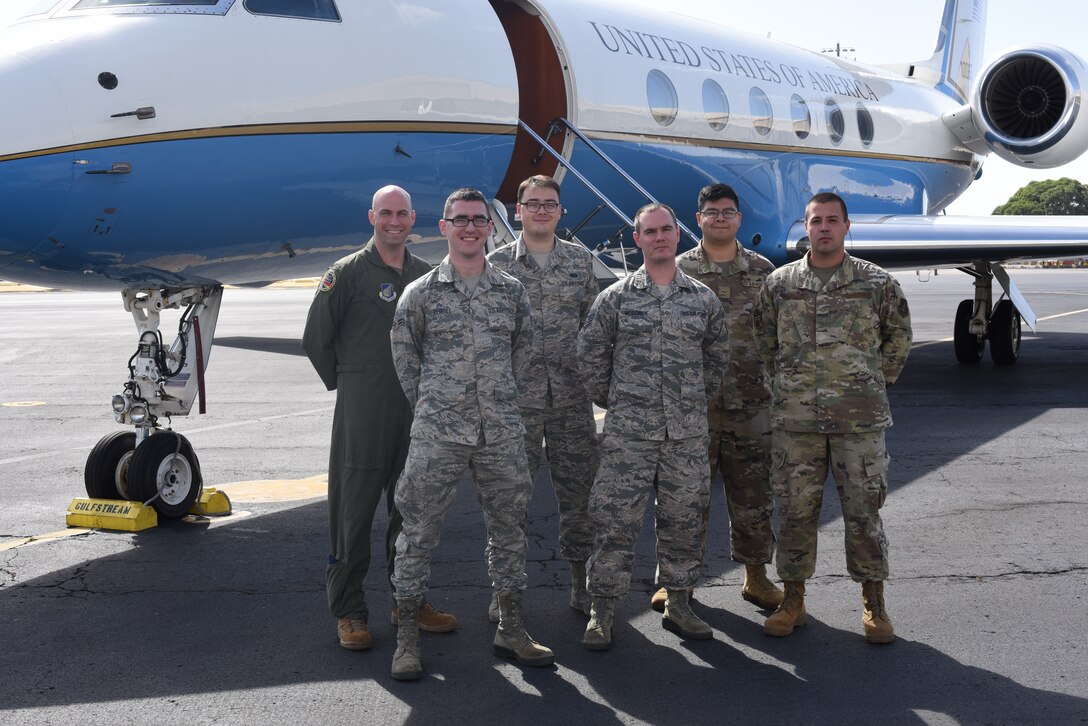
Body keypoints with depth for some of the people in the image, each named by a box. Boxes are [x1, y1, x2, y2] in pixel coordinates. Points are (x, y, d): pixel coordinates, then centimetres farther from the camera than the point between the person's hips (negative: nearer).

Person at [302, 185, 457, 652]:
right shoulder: (348, 273, -4)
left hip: (415, 409, 5)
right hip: (362, 409, -5)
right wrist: (345, 384, 4)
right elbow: (316, 339, -1)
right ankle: (348, 611, 8)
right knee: (354, 509, -1)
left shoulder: (425, 275, 12)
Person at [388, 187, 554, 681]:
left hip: (502, 432, 3)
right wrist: (428, 404, 7)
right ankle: (408, 633, 10)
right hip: (437, 435, -3)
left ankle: (511, 628, 22)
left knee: (510, 528, 9)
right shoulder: (421, 293, 1)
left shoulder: (512, 291, 8)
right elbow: (403, 353, 9)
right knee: (419, 530, -1)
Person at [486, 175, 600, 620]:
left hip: (572, 397, 2)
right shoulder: (497, 263, 2)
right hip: (517, 397, -2)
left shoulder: (580, 260, 9)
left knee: (578, 490, 7)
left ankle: (581, 582, 20)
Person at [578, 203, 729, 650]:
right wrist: (610, 401, 6)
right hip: (628, 431, -2)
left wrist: (698, 400, 14)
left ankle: (677, 605, 23)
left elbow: (717, 356, 19)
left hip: (688, 431, 3)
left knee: (682, 521, 10)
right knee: (616, 522, -3)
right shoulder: (615, 298, 2)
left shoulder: (703, 299, 8)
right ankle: (601, 613, 6)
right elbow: (591, 354, 8)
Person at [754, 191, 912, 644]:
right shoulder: (779, 284, 5)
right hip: (795, 420, 1)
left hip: (860, 420, -1)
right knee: (796, 510, 6)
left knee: (863, 511, 4)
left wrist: (873, 386, 11)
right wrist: (792, 387, 11)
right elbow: (765, 344, 15)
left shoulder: (877, 283, 3)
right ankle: (793, 601, 17)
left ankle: (873, 604, 16)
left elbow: (898, 338, 15)